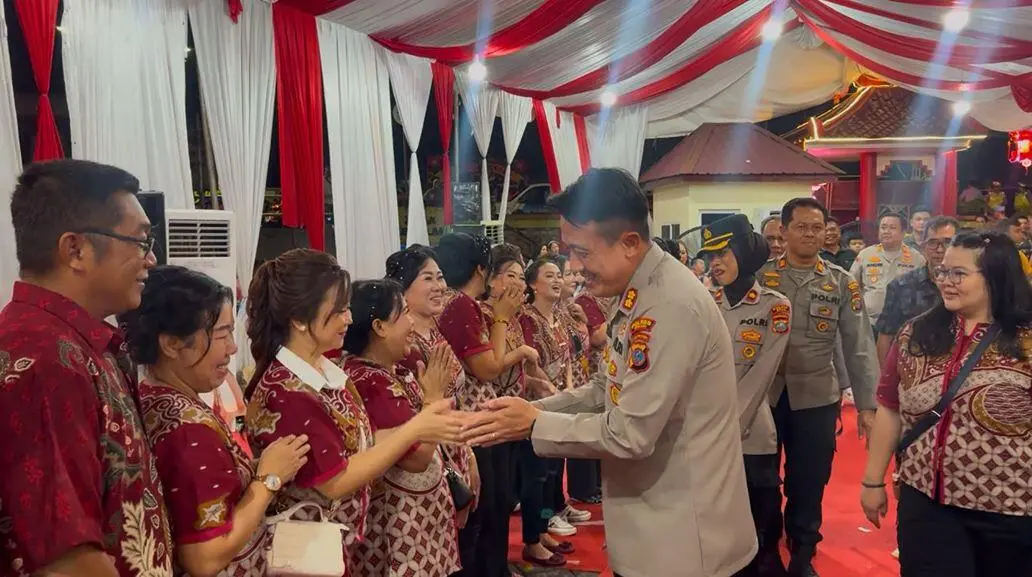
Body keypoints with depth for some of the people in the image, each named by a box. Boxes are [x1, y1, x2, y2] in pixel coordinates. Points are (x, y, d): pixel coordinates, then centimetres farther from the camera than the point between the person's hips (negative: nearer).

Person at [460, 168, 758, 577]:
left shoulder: (671, 306, -27)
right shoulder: (638, 292, 4)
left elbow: (630, 433, -26)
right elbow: (609, 390, 10)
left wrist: (533, 424, -16)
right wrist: (533, 408, -2)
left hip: (682, 529, -9)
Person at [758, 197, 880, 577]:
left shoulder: (841, 284, 2)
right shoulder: (761, 277, -2)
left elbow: (858, 346, 3)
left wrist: (866, 403, 1)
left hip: (816, 398, 1)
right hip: (763, 395, 0)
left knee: (809, 483, 11)